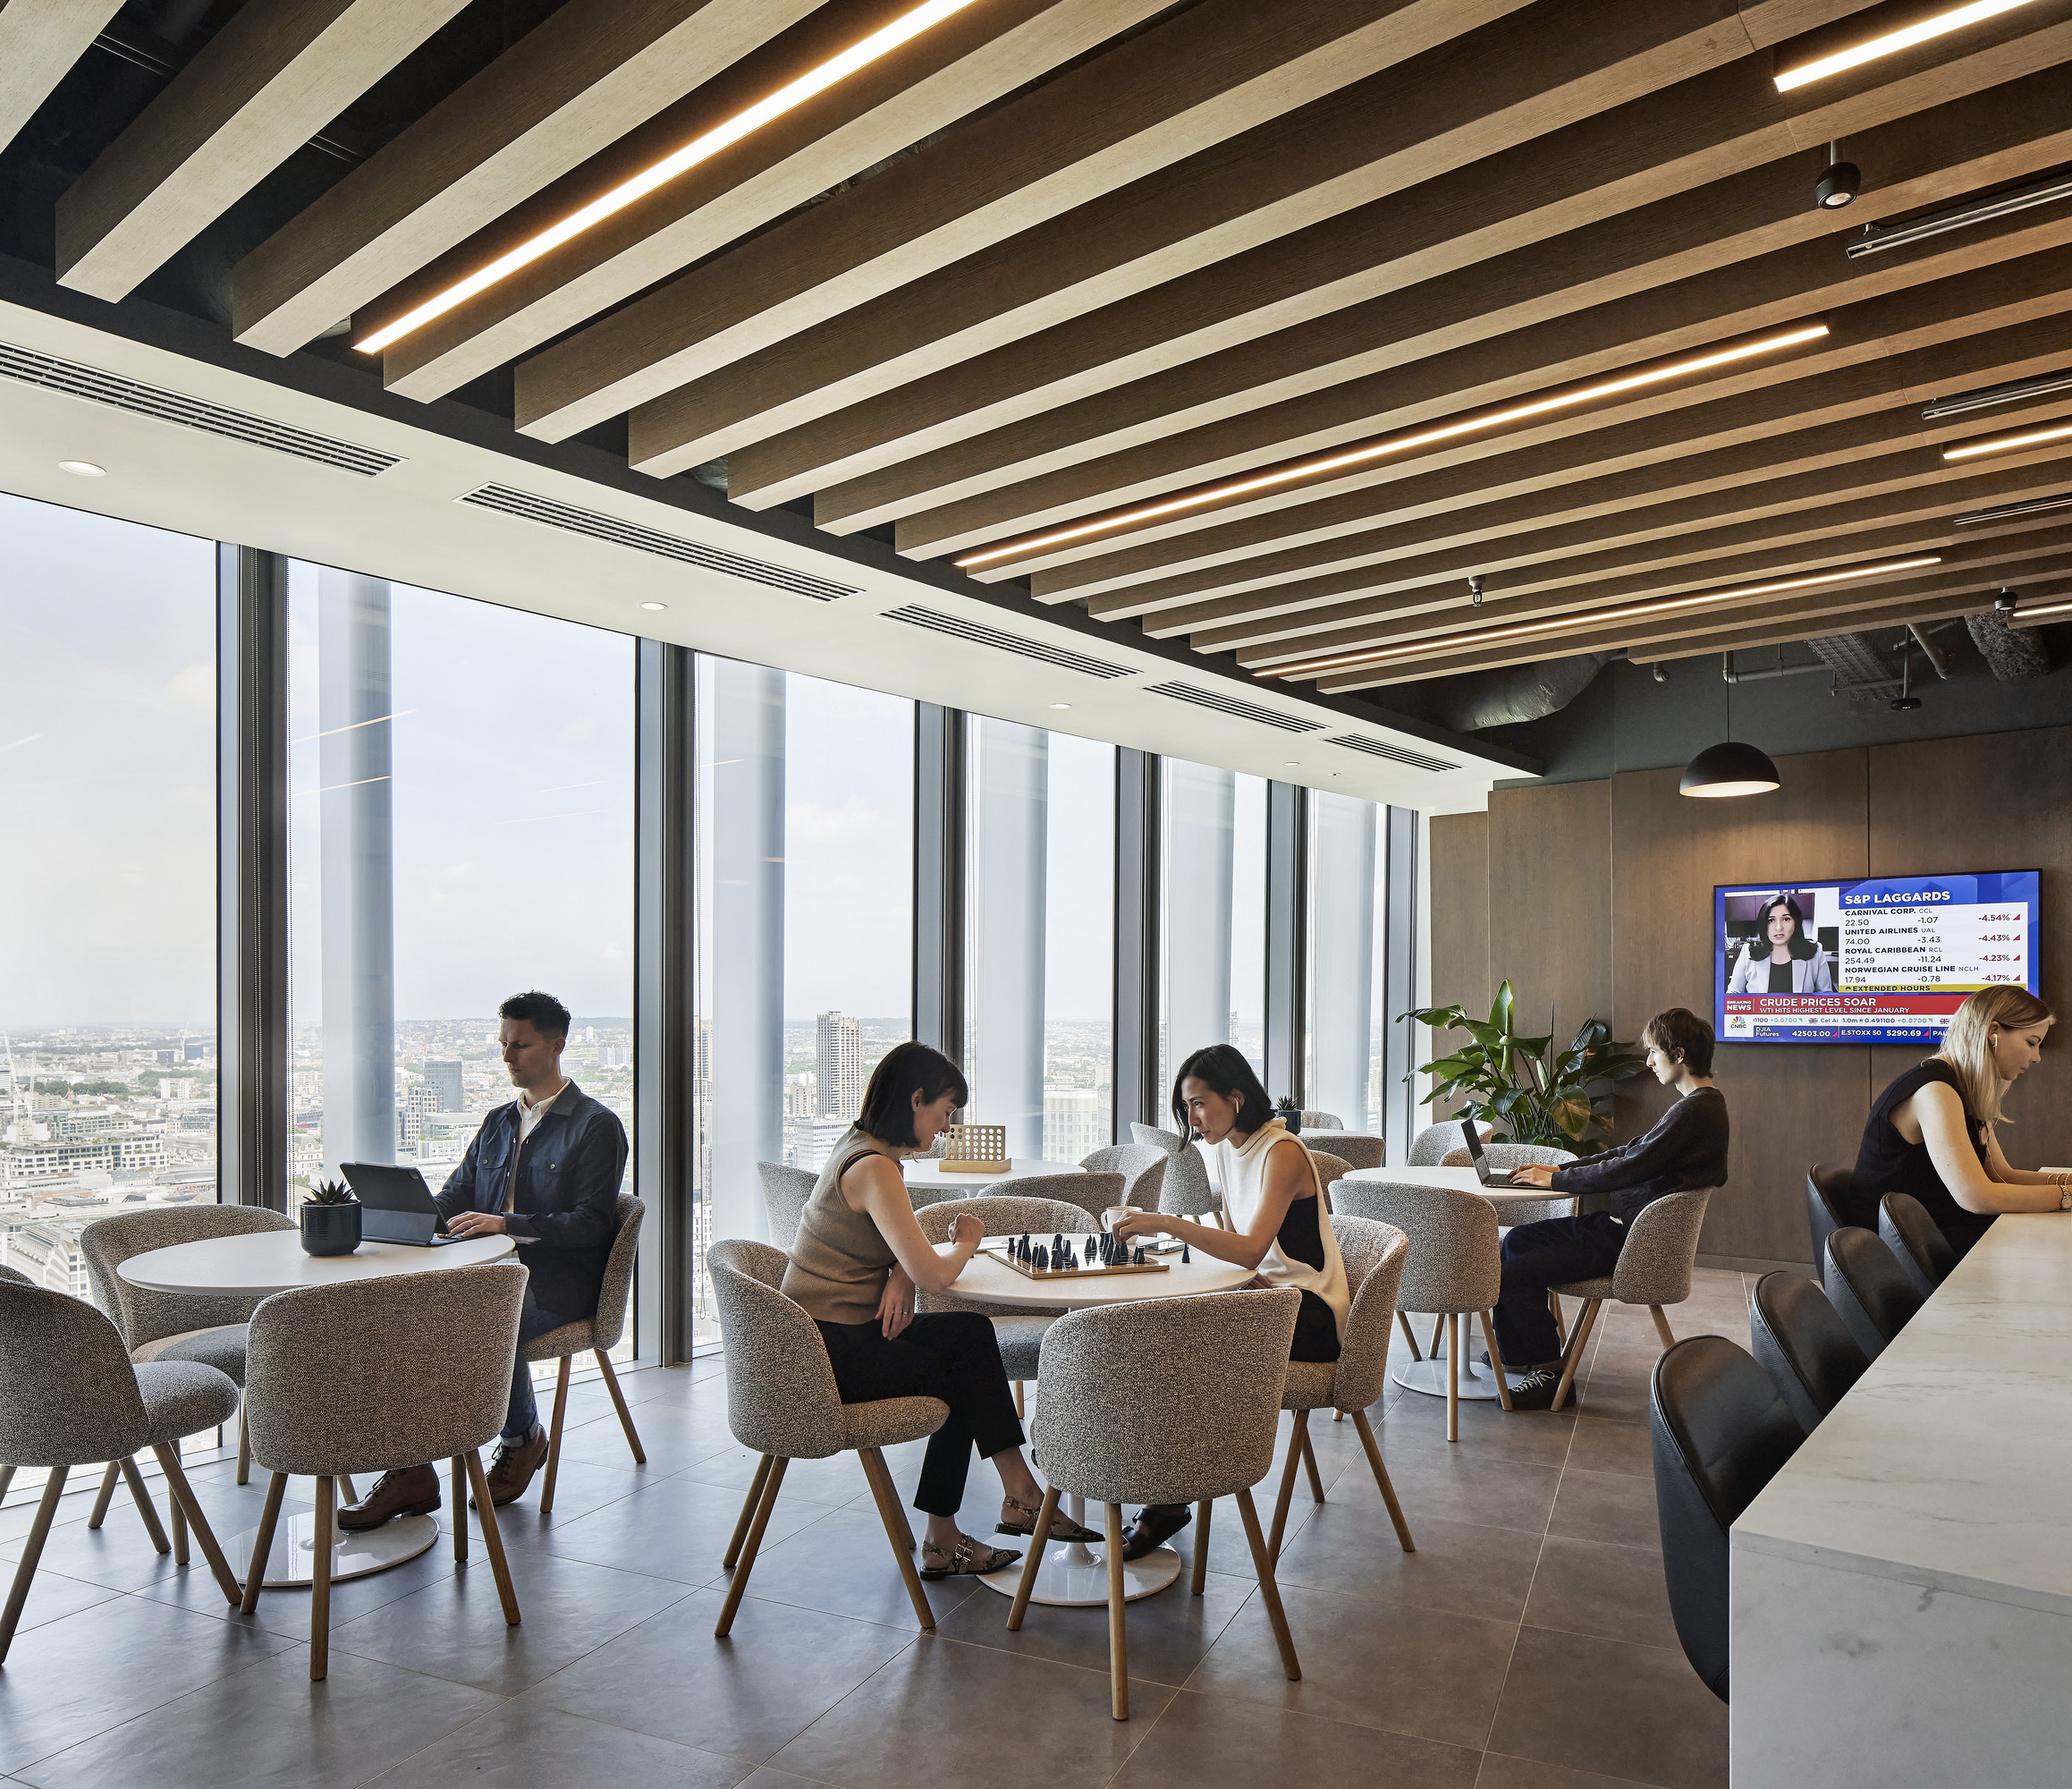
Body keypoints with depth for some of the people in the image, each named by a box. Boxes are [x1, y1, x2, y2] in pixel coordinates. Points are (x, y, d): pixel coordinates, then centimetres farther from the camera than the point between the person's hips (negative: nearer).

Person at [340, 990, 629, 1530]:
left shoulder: (596, 1126, -2)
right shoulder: (498, 1123, 21)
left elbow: (592, 1225, -12)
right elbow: (454, 1197, 17)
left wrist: (505, 1224, -23)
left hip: (558, 1282, -6)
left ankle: (523, 1439, -4)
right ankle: (409, 1470, -17)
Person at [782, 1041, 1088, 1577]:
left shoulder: (859, 1148, 11)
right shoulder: (874, 1167, -21)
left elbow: (909, 1255, 18)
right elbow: (933, 1276, -26)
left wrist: (902, 1275, -7)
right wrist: (965, 1243, -4)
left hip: (836, 1335, 9)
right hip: (828, 1353, -9)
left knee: (972, 1333, -2)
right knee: (958, 1379, 1)